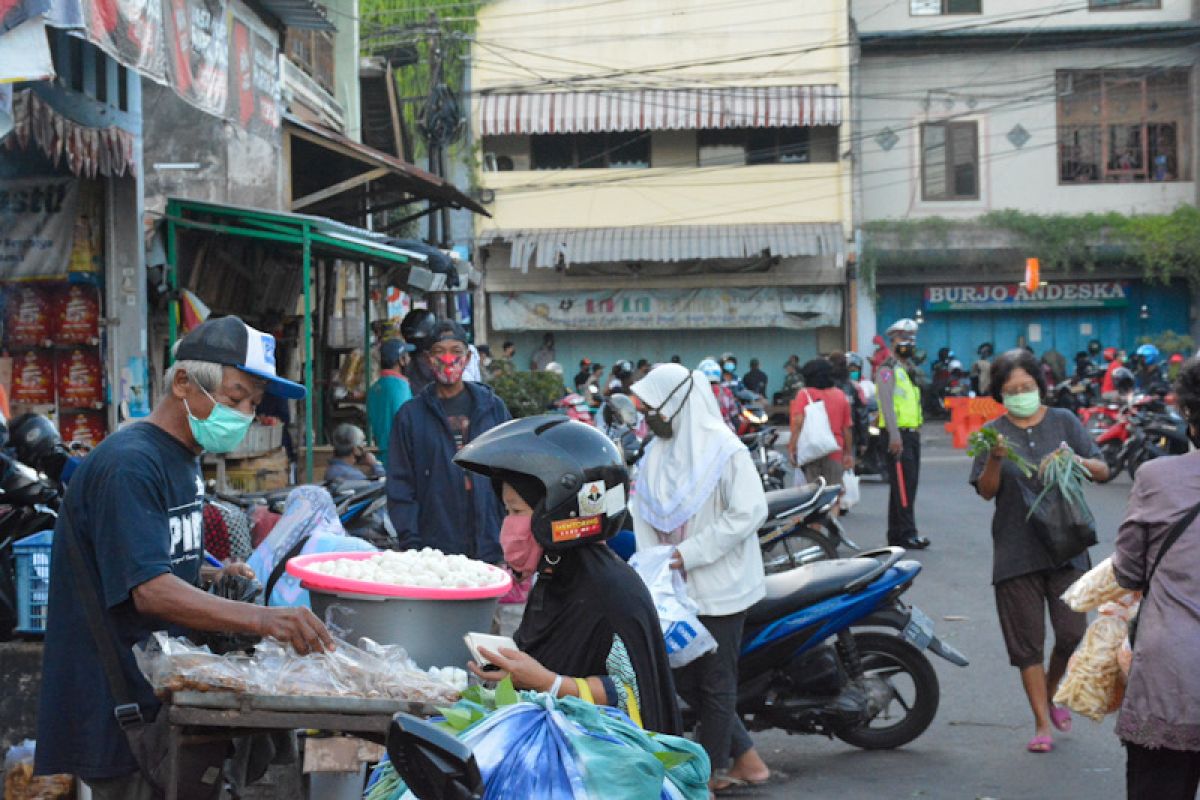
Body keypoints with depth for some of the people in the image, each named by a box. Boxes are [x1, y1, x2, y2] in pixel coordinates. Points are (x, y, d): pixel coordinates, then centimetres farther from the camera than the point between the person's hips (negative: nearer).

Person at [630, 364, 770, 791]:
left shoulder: (724, 450, -14)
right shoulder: (654, 455, 8)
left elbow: (749, 511, -20)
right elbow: (643, 515, 7)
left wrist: (690, 553, -21)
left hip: (719, 585, -8)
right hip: (677, 587, 8)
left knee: (715, 683, 4)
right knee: (682, 678, 12)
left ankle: (713, 772, 20)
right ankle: (746, 757, 25)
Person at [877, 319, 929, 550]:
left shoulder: (909, 369, 21)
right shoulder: (887, 370, -9)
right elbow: (887, 404, -18)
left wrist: (917, 430, 20)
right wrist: (894, 435, -24)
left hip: (912, 433, 10)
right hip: (898, 435, -10)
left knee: (908, 484, 10)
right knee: (902, 485, -11)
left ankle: (896, 534, 15)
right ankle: (907, 533, -12)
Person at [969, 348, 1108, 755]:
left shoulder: (1064, 422, 6)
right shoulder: (994, 432, 5)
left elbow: (1102, 471, 3)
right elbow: (986, 491, -3)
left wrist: (1074, 460, -17)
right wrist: (995, 459, -22)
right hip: (1016, 551, 0)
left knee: (1072, 633, -3)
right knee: (1027, 642, 2)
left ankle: (1051, 691, 27)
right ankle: (1042, 724, 11)